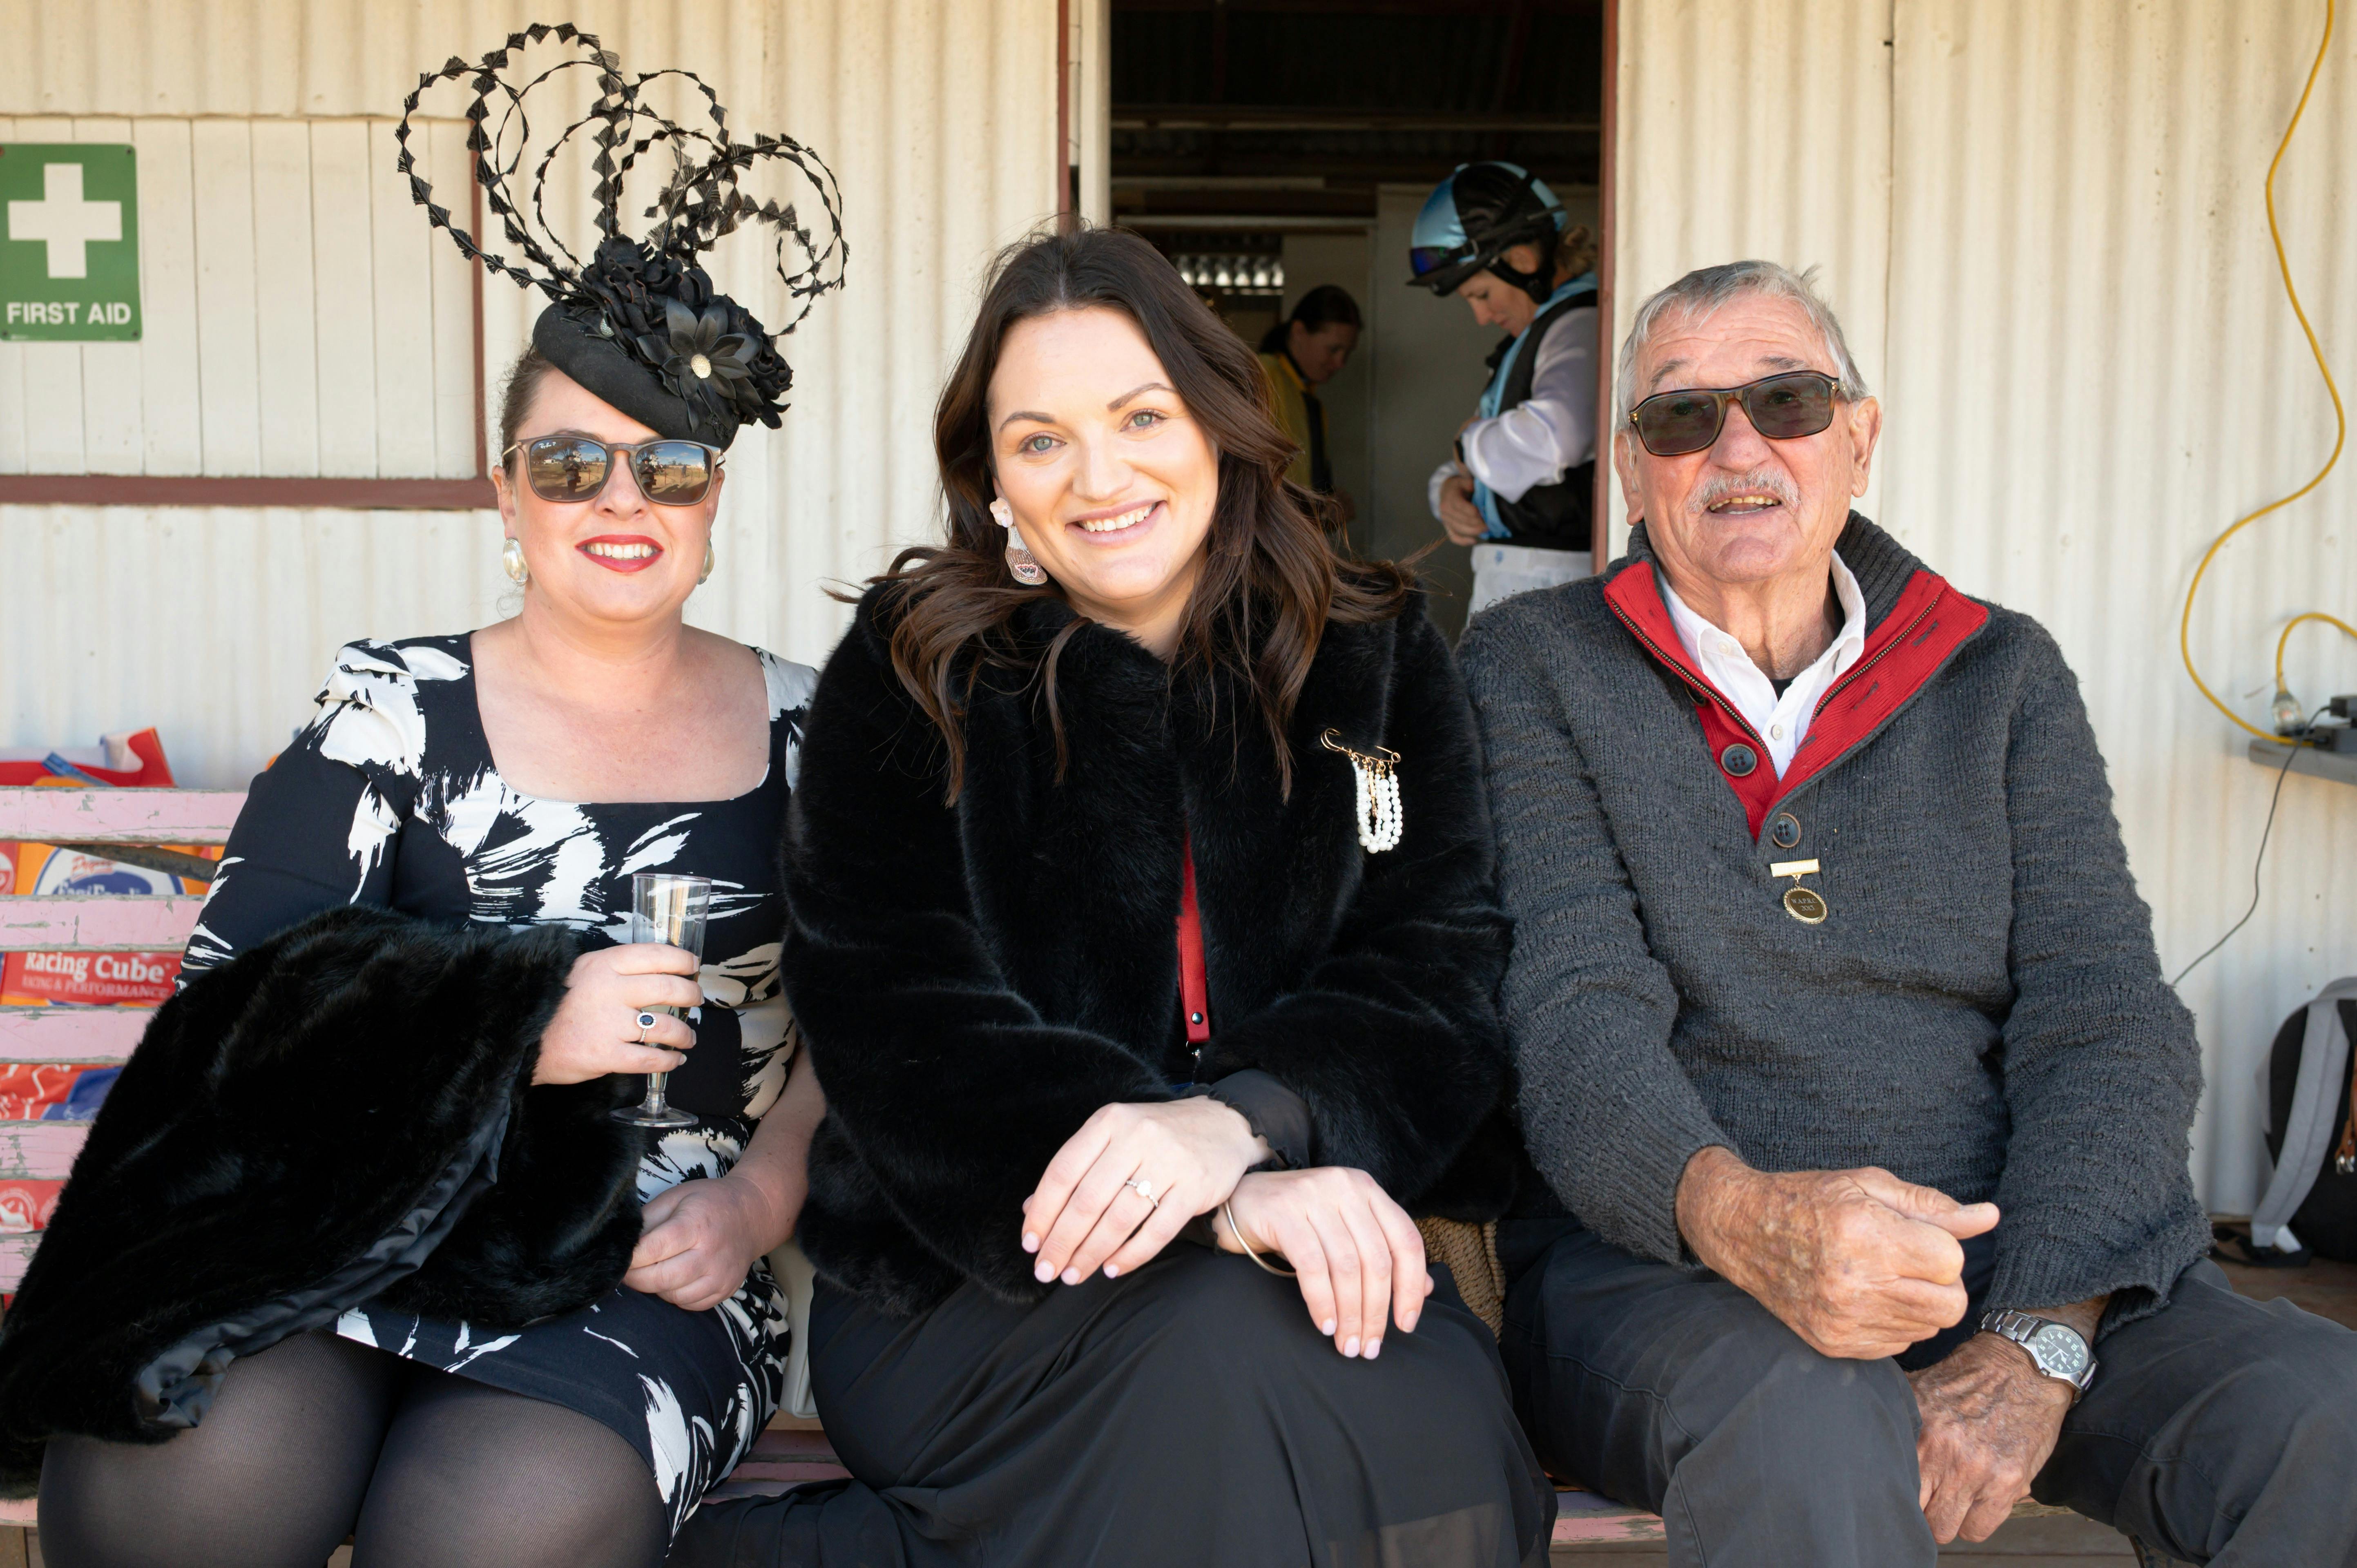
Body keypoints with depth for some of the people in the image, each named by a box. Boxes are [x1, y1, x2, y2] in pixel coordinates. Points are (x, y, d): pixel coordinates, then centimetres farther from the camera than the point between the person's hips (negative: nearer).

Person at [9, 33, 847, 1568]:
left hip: (649, 1266, 0)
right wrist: (513, 1028, -14)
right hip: (363, 1214, 0)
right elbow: (231, 1006, -1)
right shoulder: (394, 708, 6)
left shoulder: (809, 729, 10)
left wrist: (759, 1197, -6)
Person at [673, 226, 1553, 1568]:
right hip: (963, 1275, -2)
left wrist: (1241, 1123, -26)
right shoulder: (909, 677, 2)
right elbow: (897, 1019, -9)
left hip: (1316, 1239, 3)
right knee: (1225, 1352, -33)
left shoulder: (1377, 660, 8)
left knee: (1436, 1419, -28)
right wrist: (1221, 1200, -24)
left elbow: (1440, 969, -2)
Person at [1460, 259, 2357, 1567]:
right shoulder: (1534, 671, 4)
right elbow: (1571, 1011, -9)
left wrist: (2037, 1342, -15)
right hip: (1657, 1265, -3)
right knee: (1813, 1437, -36)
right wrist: (1736, 1213, -31)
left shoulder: (2001, 675, 11)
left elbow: (2106, 1018, 1)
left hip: (2015, 1264, 4)